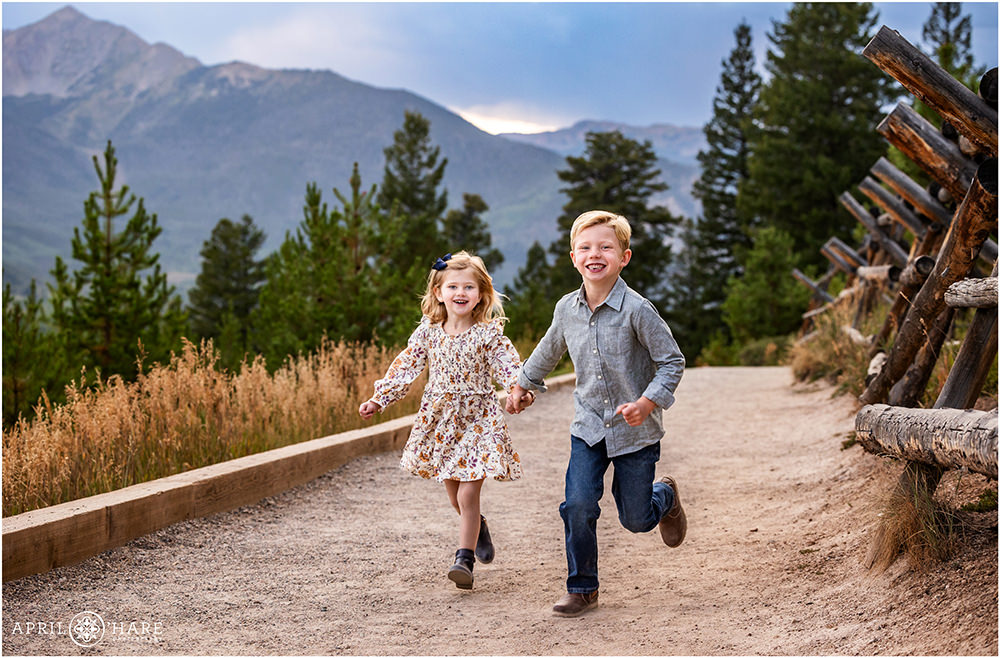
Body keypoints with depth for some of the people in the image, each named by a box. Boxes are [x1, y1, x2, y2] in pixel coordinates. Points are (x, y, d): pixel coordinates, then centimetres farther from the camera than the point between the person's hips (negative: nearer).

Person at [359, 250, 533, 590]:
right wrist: (379, 399, 2)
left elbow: (510, 367, -18)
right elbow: (405, 367, 6)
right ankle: (478, 527, 45)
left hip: (477, 418, -4)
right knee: (452, 491, 16)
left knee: (468, 494, -9)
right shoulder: (429, 331, 1)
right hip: (439, 418, 4)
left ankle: (464, 559, -1)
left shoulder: (489, 333, -9)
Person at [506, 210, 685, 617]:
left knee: (636, 519, 7)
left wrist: (648, 402, -24)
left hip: (635, 430, -3)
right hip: (588, 427, 3)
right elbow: (549, 351, 19)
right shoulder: (567, 309, -2)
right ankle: (582, 588, 6)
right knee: (578, 506, -11)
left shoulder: (636, 310, -17)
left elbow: (672, 361, -11)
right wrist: (523, 385, 31)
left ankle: (665, 495, 43)